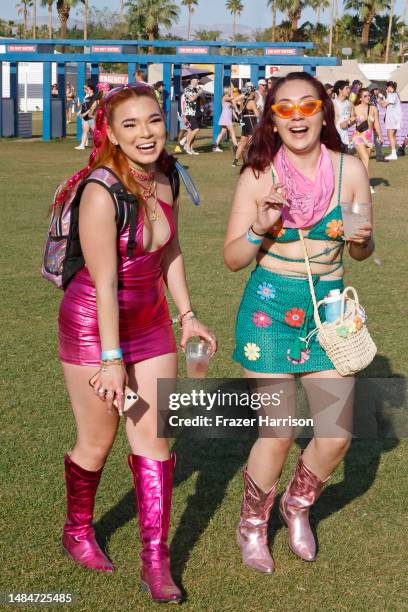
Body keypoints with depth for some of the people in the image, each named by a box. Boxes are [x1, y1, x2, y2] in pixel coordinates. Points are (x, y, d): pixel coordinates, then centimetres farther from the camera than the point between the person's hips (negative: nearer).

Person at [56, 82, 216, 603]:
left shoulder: (164, 178, -3)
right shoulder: (101, 192, -25)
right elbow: (104, 282, -24)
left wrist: (187, 316, 11)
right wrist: (112, 359, -22)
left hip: (150, 321, 6)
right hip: (93, 325, -6)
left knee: (155, 437, 5)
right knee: (96, 443, 9)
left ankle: (155, 561, 14)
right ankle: (77, 532, 37)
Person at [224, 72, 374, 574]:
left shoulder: (349, 170, -3)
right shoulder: (259, 177, -9)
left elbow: (361, 253, 8)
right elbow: (232, 259, -4)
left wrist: (360, 237, -15)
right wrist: (260, 229, -22)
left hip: (328, 307, 3)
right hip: (269, 307, -3)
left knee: (338, 435, 3)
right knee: (279, 434, -2)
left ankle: (298, 505, 35)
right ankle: (251, 526, 27)